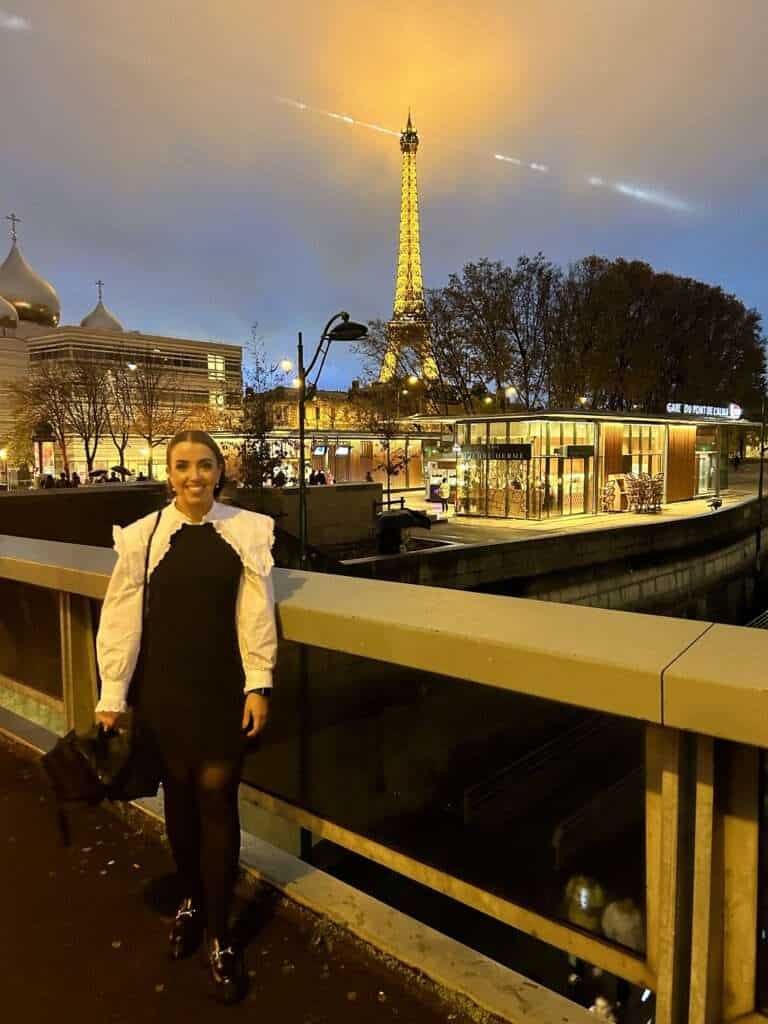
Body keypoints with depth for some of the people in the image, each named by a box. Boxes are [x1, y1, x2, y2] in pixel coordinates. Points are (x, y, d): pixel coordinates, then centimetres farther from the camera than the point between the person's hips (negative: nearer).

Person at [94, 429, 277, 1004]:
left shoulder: (247, 530, -5)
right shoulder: (142, 536, -5)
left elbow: (256, 612, -5)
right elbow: (122, 617, -2)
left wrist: (259, 685, -6)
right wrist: (112, 695, -1)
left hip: (223, 686, -1)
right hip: (164, 687, 1)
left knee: (217, 800, 5)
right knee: (180, 797, 16)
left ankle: (219, 934, 24)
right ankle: (192, 899, 42)